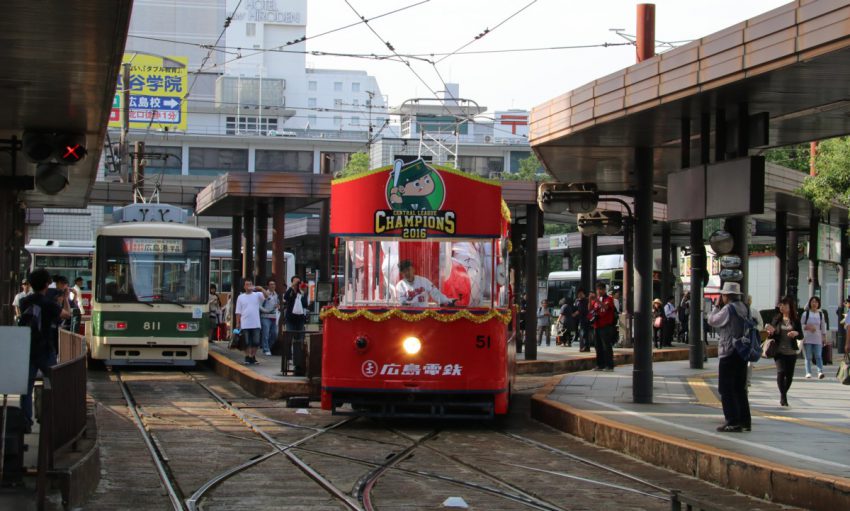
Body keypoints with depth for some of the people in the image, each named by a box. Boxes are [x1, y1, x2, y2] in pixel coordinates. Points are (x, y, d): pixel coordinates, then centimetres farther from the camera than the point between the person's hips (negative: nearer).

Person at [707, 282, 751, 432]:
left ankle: (733, 422, -6)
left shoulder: (728, 308, -15)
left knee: (726, 389, -3)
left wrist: (717, 306, 7)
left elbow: (712, 321, -8)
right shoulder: (744, 308, 10)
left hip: (729, 353, -8)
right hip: (742, 352, 8)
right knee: (740, 388, 15)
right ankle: (745, 421, 17)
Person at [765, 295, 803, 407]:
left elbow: (801, 336, 3)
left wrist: (796, 333, -19)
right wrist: (771, 332, -15)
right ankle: (783, 396, -11)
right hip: (779, 351, -1)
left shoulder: (795, 320, 3)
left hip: (791, 352, 1)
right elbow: (772, 336, 7)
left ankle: (783, 395, 24)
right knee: (781, 372, -17)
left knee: (789, 375, 5)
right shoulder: (776, 319, 4)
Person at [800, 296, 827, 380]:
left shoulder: (821, 314, 11)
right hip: (807, 339, -1)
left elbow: (823, 326, 16)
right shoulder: (806, 314, 4)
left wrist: (824, 337, 12)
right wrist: (808, 327, -13)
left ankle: (820, 372, -19)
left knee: (818, 356, -10)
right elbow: (800, 325, 4)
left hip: (818, 339, 1)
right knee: (808, 357, -1)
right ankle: (808, 373, 0)